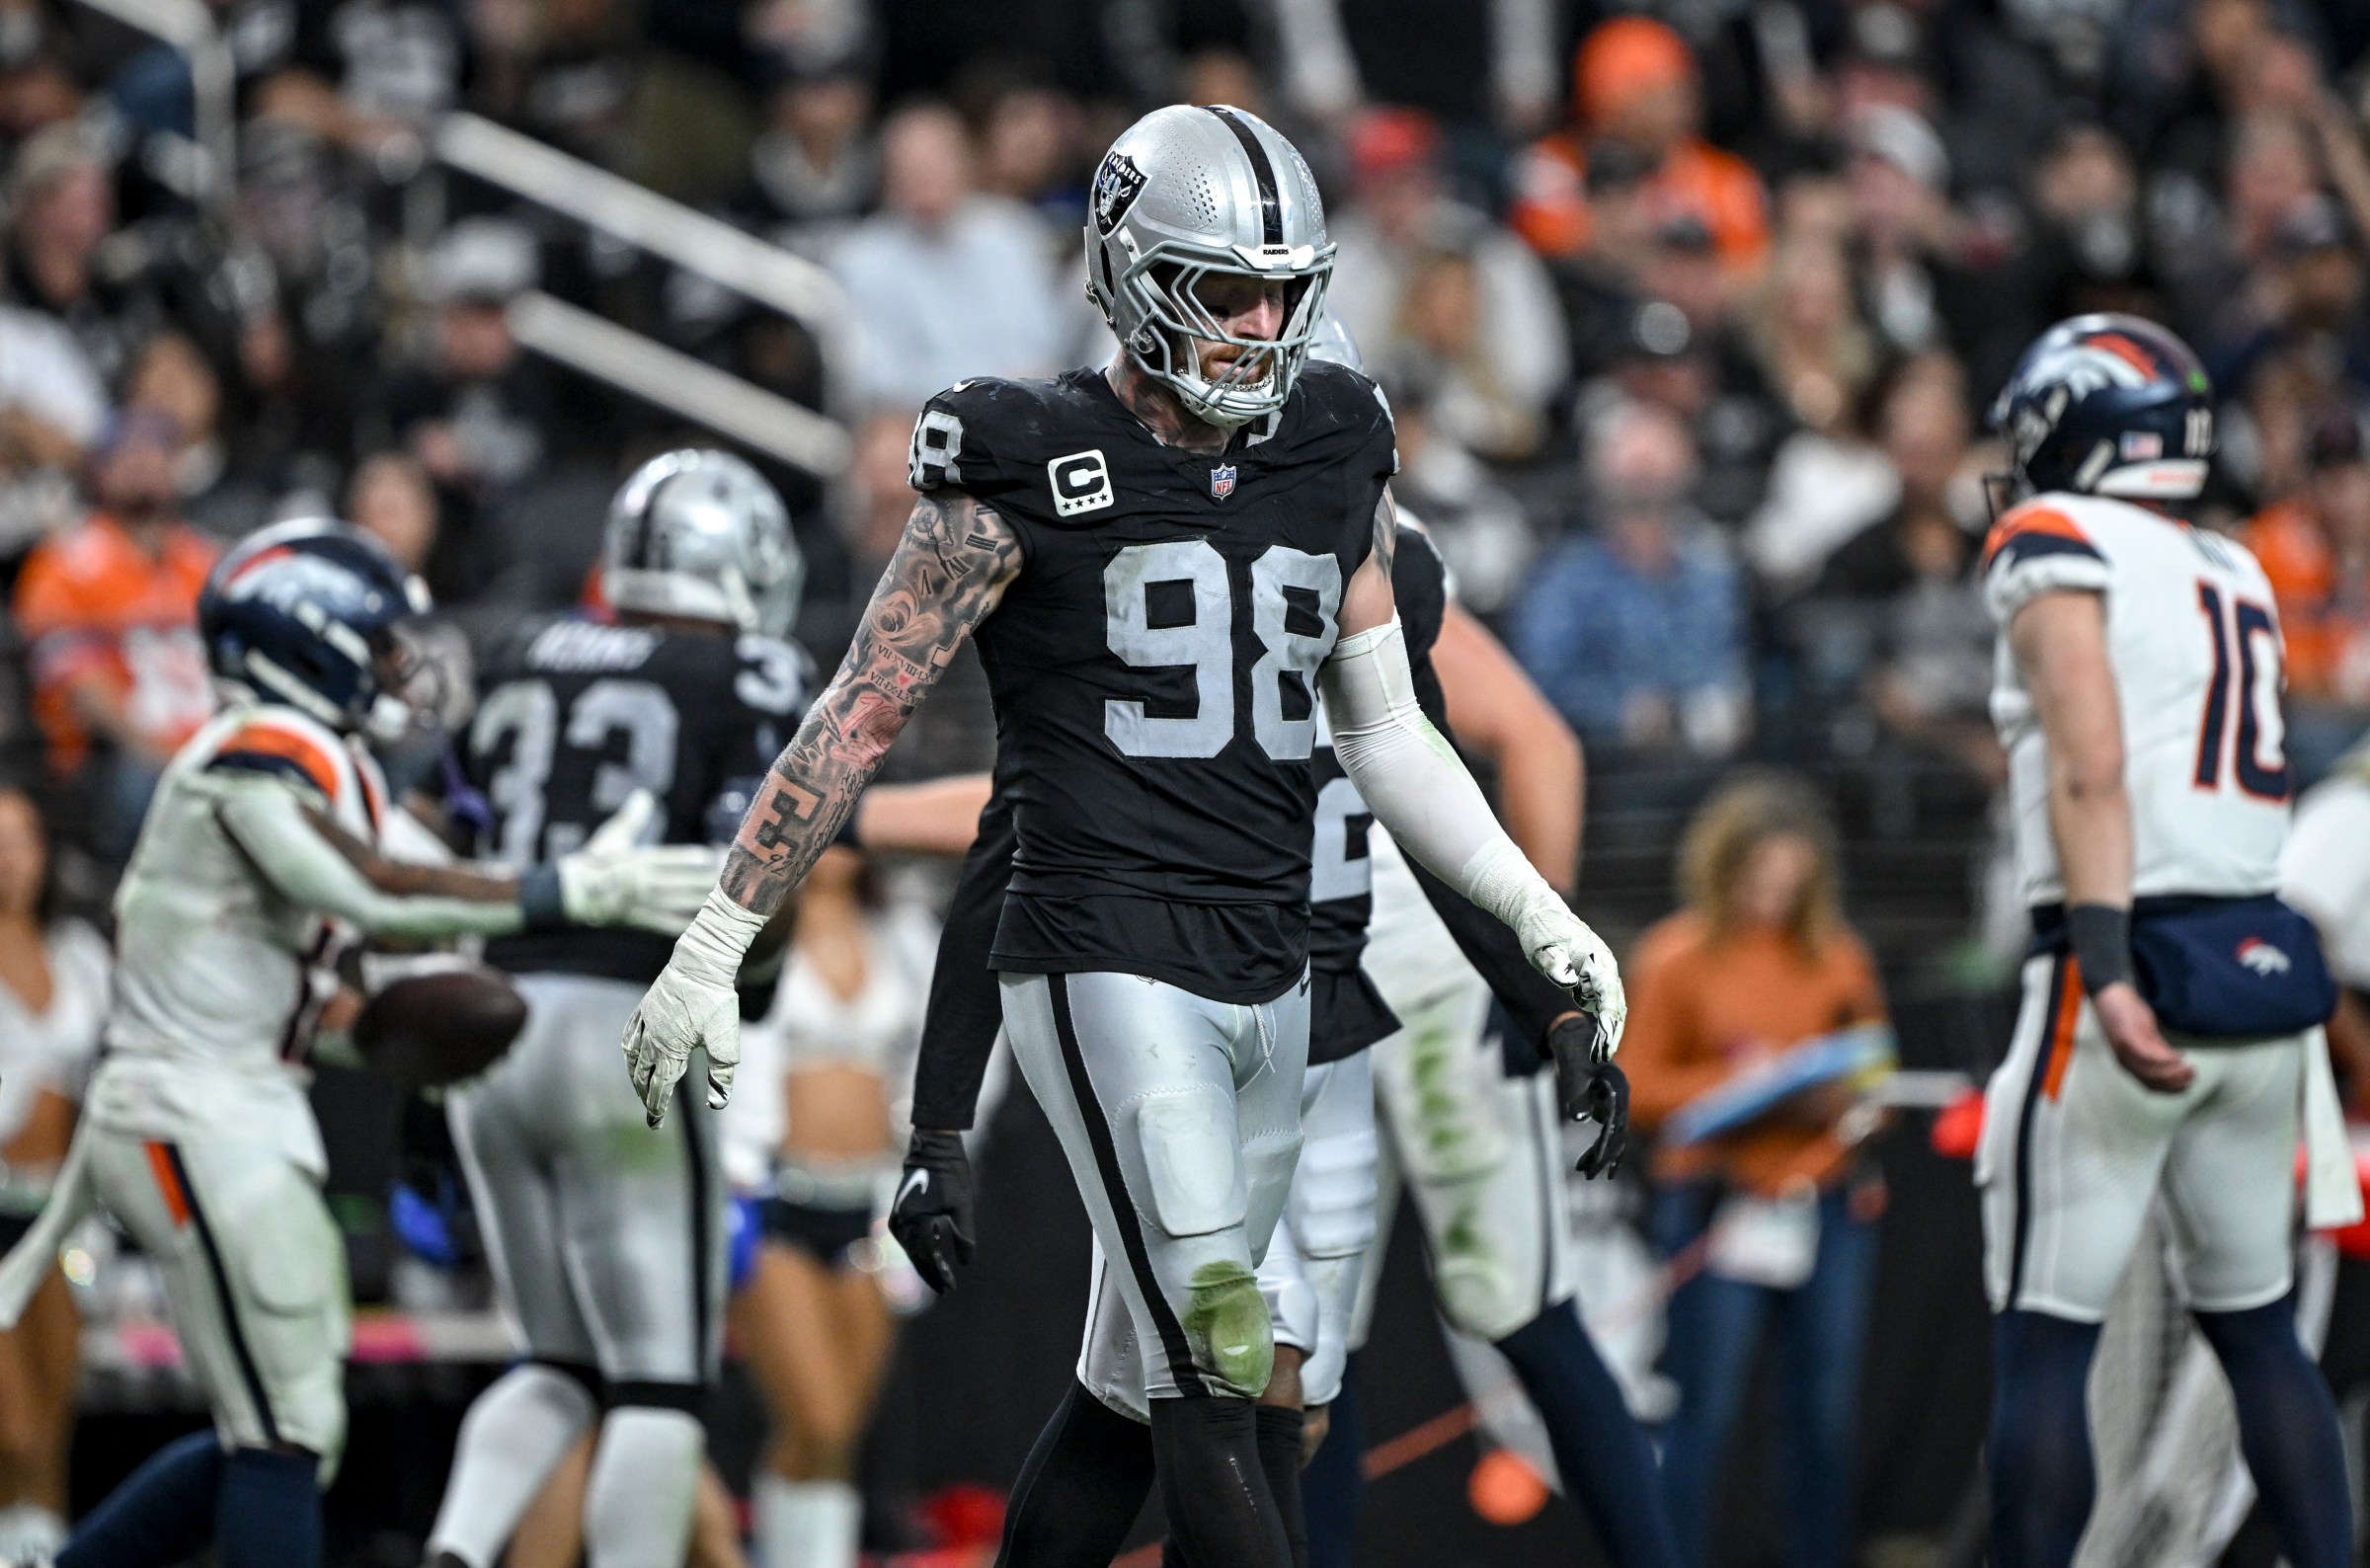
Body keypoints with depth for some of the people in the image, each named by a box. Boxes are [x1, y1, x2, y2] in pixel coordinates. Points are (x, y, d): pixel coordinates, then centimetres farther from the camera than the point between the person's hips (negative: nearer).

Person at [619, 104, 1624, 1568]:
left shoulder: (1336, 465, 10)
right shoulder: (1032, 476, -7)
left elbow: (1386, 733, 19)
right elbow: (858, 722, -4)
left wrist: (1538, 911, 12)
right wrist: (714, 952, -4)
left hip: (1272, 973, 6)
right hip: (1110, 966, -6)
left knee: (1244, 1365, 9)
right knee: (1214, 1362, -13)